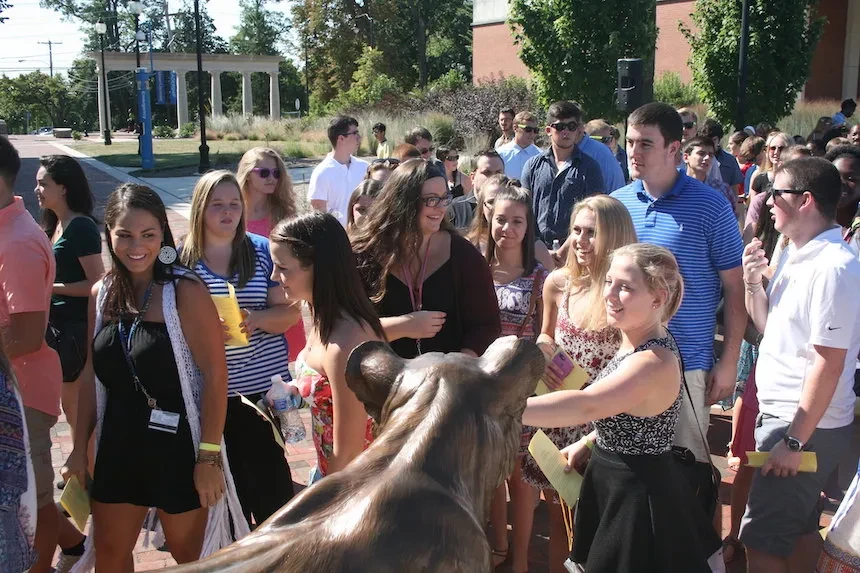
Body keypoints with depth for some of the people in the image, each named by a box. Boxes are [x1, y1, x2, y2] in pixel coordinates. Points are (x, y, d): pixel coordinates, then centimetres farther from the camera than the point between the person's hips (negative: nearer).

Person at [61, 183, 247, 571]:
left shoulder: (185, 292, -16)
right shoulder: (101, 294, 2)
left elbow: (215, 375, -17)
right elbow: (91, 375, 9)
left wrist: (209, 455, -18)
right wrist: (80, 447, 10)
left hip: (178, 446, -5)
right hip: (118, 446, 6)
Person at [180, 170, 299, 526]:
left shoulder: (262, 251, 3)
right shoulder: (181, 259, 1)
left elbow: (289, 312, 3)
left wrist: (257, 319, -17)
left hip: (262, 384, 0)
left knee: (268, 474, 2)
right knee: (229, 480, 10)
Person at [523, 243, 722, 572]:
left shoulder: (655, 362, -28)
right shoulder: (637, 343, 2)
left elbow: (587, 406, -41)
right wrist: (589, 442, 8)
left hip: (638, 493, -9)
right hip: (619, 483, 9)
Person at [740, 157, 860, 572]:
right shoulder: (798, 258, 9)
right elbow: (770, 329, 17)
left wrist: (795, 441, -21)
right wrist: (753, 282, 1)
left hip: (806, 426, -9)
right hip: (781, 414, 9)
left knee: (760, 538, -3)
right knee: (800, 526, 20)